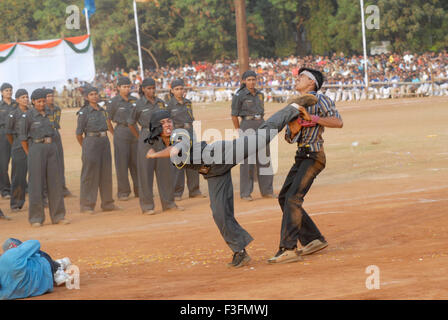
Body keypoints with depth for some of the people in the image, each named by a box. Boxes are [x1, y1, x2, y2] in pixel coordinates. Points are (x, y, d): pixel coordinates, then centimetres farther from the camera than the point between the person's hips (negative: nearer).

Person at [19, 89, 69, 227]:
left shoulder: (48, 115, 12)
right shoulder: (28, 116, -4)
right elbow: (22, 137, -2)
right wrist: (29, 155, 1)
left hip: (51, 149, 5)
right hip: (36, 149, -5)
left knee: (55, 182, 5)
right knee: (36, 184, -3)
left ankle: (58, 216, 11)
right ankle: (36, 218, 3)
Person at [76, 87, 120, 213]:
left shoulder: (102, 111, 13)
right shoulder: (84, 112, -5)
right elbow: (79, 133, -3)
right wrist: (85, 148, 3)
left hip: (104, 142, 6)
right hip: (91, 141, -6)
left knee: (106, 173, 9)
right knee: (90, 175, -4)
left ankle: (107, 203, 17)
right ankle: (86, 205, 1)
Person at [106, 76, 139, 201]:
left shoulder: (134, 100, 9)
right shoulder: (113, 102, -4)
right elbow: (107, 120, 0)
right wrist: (115, 134, 0)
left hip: (134, 132, 4)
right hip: (121, 133, -4)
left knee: (136, 161, 7)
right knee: (122, 163, -2)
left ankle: (139, 190, 15)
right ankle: (123, 192, 3)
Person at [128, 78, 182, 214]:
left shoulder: (160, 102, 8)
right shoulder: (139, 104, -4)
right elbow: (131, 123, 3)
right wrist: (140, 139, 3)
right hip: (146, 138, -5)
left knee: (165, 169, 8)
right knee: (146, 171, -2)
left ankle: (168, 203, 16)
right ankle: (147, 206, 2)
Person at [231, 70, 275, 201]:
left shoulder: (260, 95, 12)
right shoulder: (239, 96, -5)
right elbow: (234, 116, -3)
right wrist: (240, 134, -1)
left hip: (261, 126, 6)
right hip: (247, 126, -6)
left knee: (264, 158, 6)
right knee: (247, 160, -5)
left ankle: (267, 190, 13)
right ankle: (245, 193, 1)